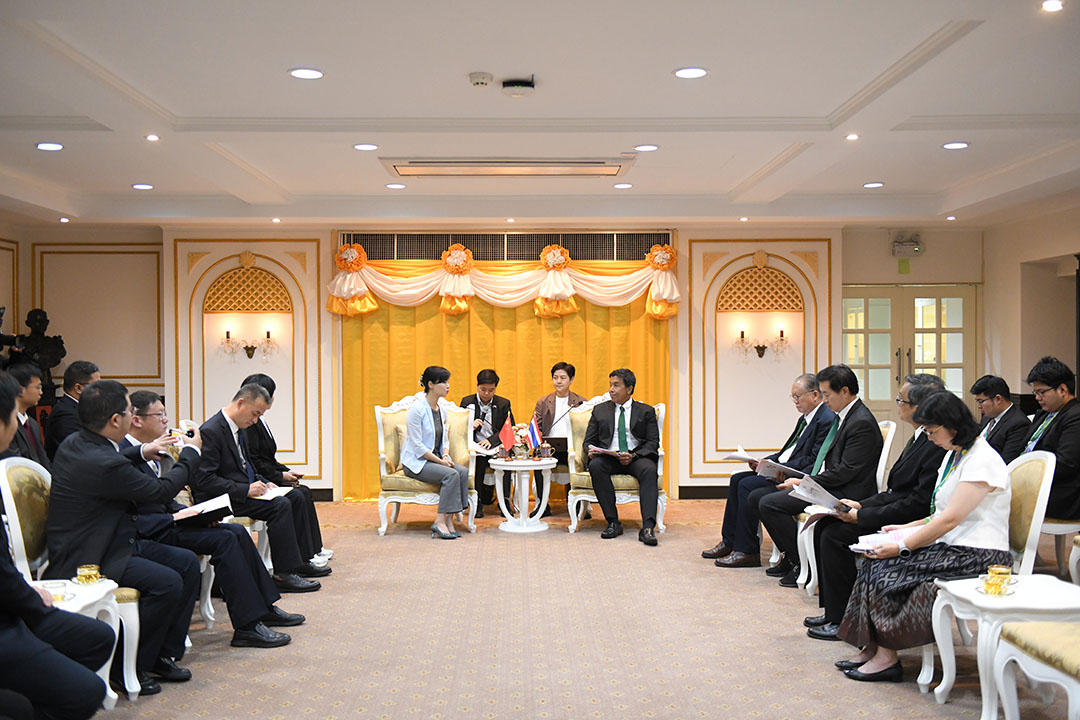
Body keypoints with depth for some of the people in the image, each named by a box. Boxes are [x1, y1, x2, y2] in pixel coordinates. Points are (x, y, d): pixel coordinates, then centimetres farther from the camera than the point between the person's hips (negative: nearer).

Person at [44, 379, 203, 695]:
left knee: (187, 562, 6)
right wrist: (191, 452, -1)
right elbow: (161, 490, -15)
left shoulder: (74, 443, 4)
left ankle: (164, 655, 13)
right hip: (86, 560, -11)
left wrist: (142, 452, 22)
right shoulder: (102, 463, -28)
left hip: (113, 542, 11)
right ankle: (132, 668, -7)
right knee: (167, 582, -27)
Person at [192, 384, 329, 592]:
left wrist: (263, 482, 6)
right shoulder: (211, 432, -19)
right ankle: (283, 574, -20)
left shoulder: (237, 429, 12)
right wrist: (246, 489, -24)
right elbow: (204, 481, -24)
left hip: (243, 491, 10)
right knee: (280, 505, -23)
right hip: (223, 499, -10)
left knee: (294, 497, 4)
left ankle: (300, 561, 9)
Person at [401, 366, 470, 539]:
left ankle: (448, 519, -21)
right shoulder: (417, 409, -14)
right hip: (416, 462, -7)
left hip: (437, 459, 7)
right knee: (451, 474, -29)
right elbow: (417, 446, -17)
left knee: (463, 471, -21)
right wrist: (440, 461, -18)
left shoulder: (442, 410, 10)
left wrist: (445, 456, -3)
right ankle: (440, 522, -25)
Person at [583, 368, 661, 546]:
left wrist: (634, 455, -17)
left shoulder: (646, 411, 11)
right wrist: (591, 451, -11)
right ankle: (613, 523, -29)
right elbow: (589, 441, 15)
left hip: (637, 458, -1)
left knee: (649, 469, -35)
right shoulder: (600, 410, 17)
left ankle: (648, 527, -43)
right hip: (608, 458, 1)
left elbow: (653, 442, 2)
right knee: (595, 466, -33)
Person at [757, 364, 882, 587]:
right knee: (757, 496, 6)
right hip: (823, 485, 11)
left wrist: (803, 483, -15)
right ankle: (791, 555, 12)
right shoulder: (842, 417, 14)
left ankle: (802, 564, -8)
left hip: (844, 493, -10)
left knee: (769, 503, -19)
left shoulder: (862, 423, -17)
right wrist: (799, 479, 5)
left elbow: (845, 472, -21)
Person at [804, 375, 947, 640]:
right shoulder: (920, 438, 12)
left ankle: (842, 620, -6)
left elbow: (919, 504, -23)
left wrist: (862, 516, -19)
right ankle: (831, 609, 8)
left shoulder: (937, 446, -21)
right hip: (897, 512, 10)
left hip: (910, 523, -10)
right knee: (824, 526, 2)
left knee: (836, 535, -18)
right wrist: (861, 505, 5)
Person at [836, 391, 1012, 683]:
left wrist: (902, 547, -17)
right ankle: (872, 648, -6)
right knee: (876, 564, -8)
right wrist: (906, 528, 10)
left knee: (888, 569, -19)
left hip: (978, 555, -9)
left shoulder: (981, 460, -17)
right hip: (951, 546, 9)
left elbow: (951, 519, -21)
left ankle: (887, 657, -8)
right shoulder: (953, 455, 14)